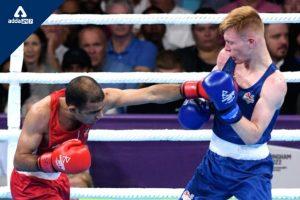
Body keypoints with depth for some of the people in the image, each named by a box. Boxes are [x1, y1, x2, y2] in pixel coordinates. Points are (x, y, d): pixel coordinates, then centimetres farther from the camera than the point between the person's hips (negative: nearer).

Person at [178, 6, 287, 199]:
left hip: (251, 169, -6)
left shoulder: (274, 82, -22)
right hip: (216, 159, 6)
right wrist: (199, 105, -5)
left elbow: (252, 136, -25)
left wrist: (229, 108, -39)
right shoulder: (226, 57, -6)